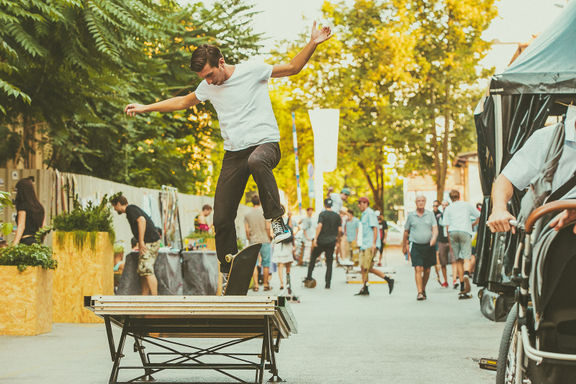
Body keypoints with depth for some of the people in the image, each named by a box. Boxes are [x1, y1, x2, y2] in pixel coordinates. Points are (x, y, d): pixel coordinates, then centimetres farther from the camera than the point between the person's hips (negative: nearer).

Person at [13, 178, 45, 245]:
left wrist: (14, 245, -19)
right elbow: (42, 227, 17)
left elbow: (21, 227, -14)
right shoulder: (39, 206, 13)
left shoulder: (22, 206, -7)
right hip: (36, 241, 7)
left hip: (25, 241, -7)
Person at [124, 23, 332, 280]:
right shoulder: (208, 87, 10)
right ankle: (228, 272, 18)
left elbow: (292, 68, 1)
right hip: (233, 153, 5)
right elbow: (184, 102, 28)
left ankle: (276, 219, -32)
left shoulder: (252, 71, -5)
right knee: (222, 219, 0)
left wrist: (313, 43, -13)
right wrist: (145, 108, 27)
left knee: (256, 161, -45)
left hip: (265, 143, -5)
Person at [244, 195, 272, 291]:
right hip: (265, 241, -1)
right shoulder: (265, 212, -4)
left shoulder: (247, 215, 3)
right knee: (266, 263, 6)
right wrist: (269, 238, 5)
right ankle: (266, 284, 10)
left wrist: (249, 240, 12)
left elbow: (247, 230, 0)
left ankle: (256, 284, -4)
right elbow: (268, 228, -7)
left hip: (253, 241, 1)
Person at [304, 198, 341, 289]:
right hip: (331, 242, 3)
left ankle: (309, 277, 10)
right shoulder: (337, 215, 6)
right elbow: (340, 230, 4)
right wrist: (337, 238, 20)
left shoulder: (322, 214, -6)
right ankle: (328, 284, 2)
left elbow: (319, 226, -19)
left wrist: (315, 238, -18)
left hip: (321, 240, -3)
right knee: (329, 263, 6)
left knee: (313, 258, 15)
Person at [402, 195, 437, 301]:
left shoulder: (430, 214, 6)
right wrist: (404, 246, 16)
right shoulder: (411, 215, 5)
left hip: (428, 246, 2)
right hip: (415, 246, -2)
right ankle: (419, 293, -15)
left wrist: (434, 238, -22)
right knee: (418, 269, -13)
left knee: (427, 270, 8)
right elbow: (406, 231, 13)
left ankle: (423, 289, 29)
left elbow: (435, 228, -2)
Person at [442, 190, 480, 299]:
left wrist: (449, 242, 12)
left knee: (458, 260, 9)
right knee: (467, 259, -9)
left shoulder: (448, 209, 16)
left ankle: (462, 286, 7)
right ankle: (466, 275, -41)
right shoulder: (467, 205, 16)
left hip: (453, 232, 2)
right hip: (465, 231, -2)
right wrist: (473, 224, 34)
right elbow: (479, 216, 17)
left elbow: (447, 227, 10)